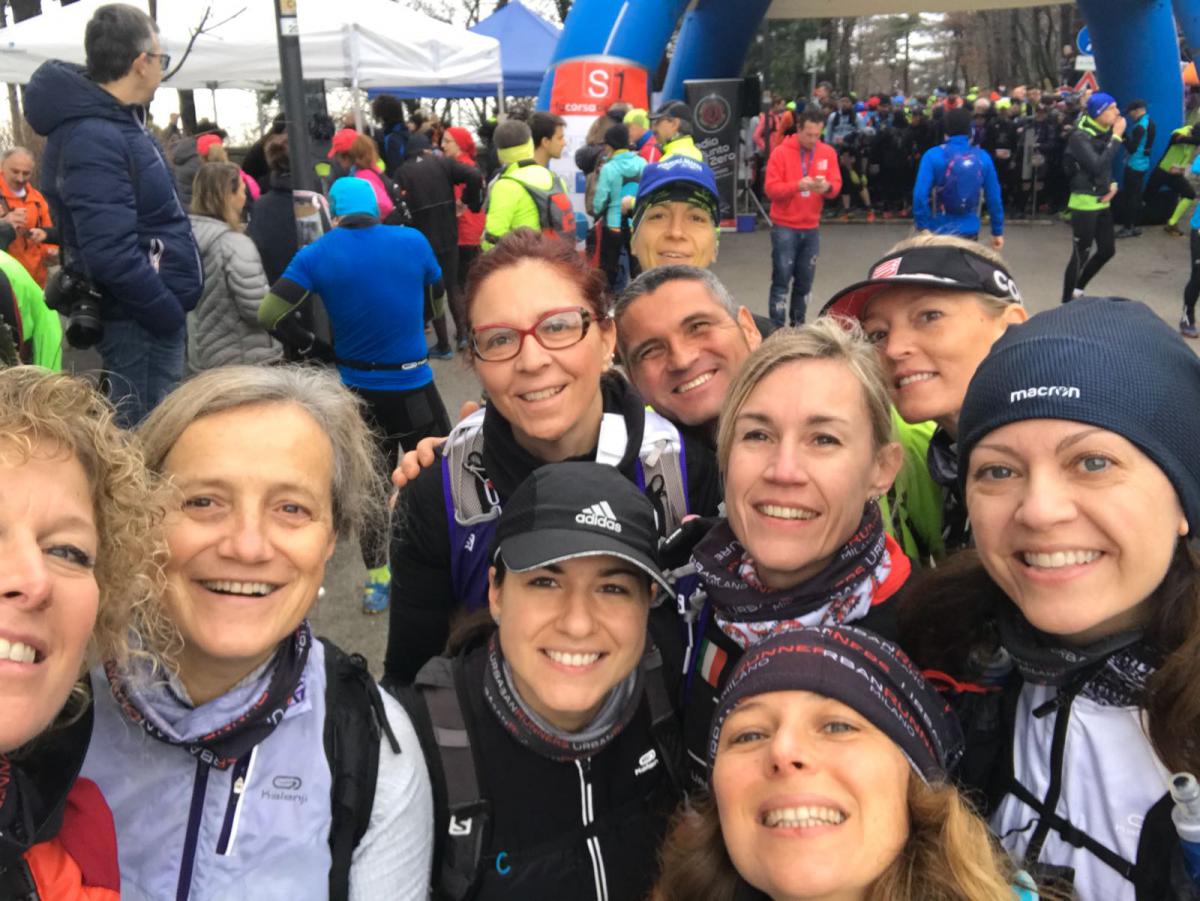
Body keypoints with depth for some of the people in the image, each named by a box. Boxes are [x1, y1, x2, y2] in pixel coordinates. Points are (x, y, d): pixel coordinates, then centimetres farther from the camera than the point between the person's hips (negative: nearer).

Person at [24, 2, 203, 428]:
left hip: (151, 314, 10)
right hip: (139, 326, -10)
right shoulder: (92, 139, -20)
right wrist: (171, 314, -18)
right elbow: (112, 254, -28)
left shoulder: (118, 121, 12)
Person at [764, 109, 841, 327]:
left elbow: (836, 185, 2)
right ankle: (777, 328, -1)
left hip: (812, 228, 4)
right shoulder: (780, 152, -8)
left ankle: (798, 323, 20)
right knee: (781, 279, -4)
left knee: (805, 280, 8)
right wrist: (797, 185, -27)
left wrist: (827, 187, -21)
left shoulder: (828, 153, 4)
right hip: (784, 227, -4)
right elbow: (771, 188, -13)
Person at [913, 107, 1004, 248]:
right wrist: (997, 231, 9)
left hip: (939, 231, -2)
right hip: (969, 231, 2)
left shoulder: (933, 156, -10)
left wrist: (922, 227, -12)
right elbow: (994, 197, 1)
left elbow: (920, 194, -19)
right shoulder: (983, 157, -1)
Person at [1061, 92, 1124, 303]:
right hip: (1084, 204, -8)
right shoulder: (1080, 136, -16)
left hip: (1102, 202, 8)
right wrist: (1117, 137, -22)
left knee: (1107, 250, 13)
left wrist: (1113, 184, 2)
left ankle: (1078, 289, 29)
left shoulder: (1105, 133, 8)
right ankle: (1067, 301, 7)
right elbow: (1098, 166, -27)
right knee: (1081, 254, -3)